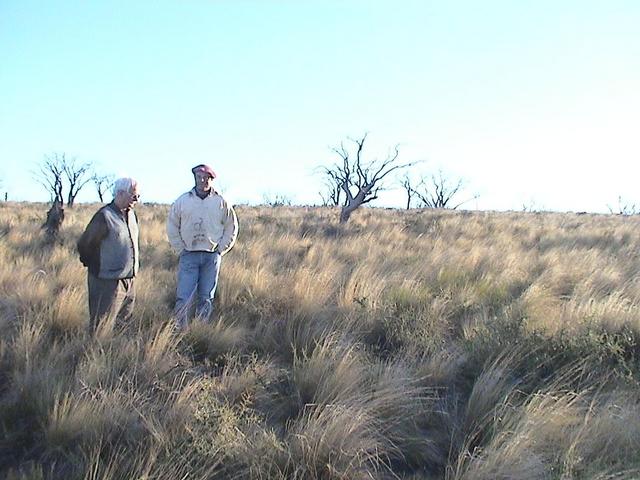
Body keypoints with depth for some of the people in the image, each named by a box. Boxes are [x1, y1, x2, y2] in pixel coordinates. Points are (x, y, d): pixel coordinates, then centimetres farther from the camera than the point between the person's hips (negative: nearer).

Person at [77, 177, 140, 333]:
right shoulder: (105, 216, -17)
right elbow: (84, 245, -11)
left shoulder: (131, 215, 8)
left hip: (128, 282, 8)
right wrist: (95, 266, 2)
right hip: (108, 283, -8)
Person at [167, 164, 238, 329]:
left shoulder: (221, 202, 3)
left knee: (206, 299, 7)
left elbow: (231, 227, 9)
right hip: (189, 256, -1)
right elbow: (172, 226, 8)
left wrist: (220, 250, 2)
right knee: (183, 298, -7)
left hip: (212, 256, 1)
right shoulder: (182, 201, 3)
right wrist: (180, 249, 1)